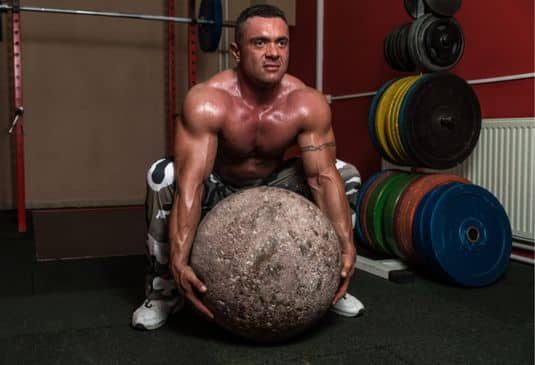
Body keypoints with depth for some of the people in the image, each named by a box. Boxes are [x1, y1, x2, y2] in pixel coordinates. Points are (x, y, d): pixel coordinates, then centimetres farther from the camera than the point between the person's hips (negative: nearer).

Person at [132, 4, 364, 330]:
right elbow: (190, 183, -40)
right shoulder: (207, 102, -32)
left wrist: (346, 247, -35)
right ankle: (163, 290, -12)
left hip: (273, 188, 3)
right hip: (217, 189, -2)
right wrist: (180, 261, -50)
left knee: (346, 175, -15)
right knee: (163, 176, -33)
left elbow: (323, 177, -25)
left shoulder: (308, 104, -23)